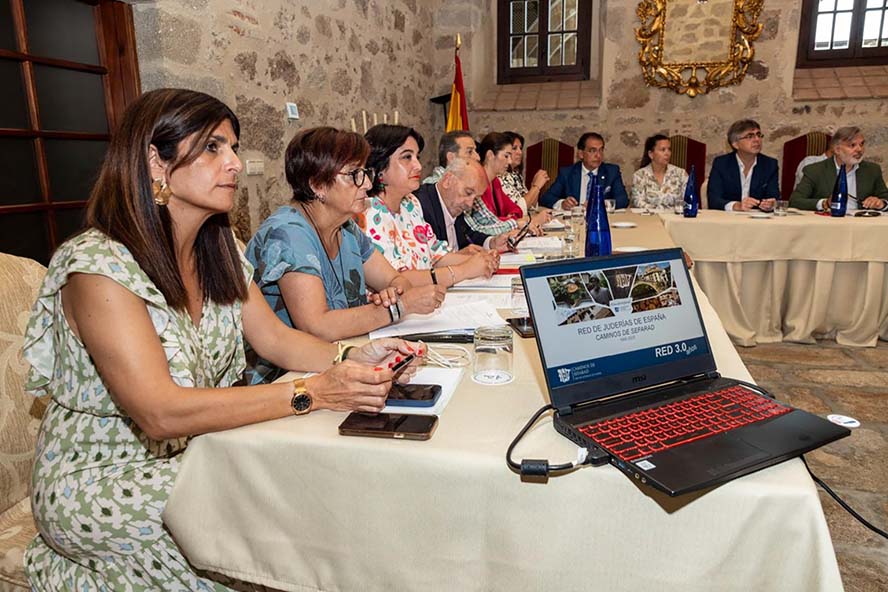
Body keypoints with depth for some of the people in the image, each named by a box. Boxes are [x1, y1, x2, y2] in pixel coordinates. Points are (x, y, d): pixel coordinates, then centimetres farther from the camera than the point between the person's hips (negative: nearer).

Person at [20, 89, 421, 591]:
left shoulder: (220, 249, 1)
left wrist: (351, 359, -20)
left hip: (195, 453, 6)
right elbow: (161, 412, -30)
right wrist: (311, 393, -35)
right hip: (100, 482, -6)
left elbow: (276, 338, 0)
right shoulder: (99, 266, -23)